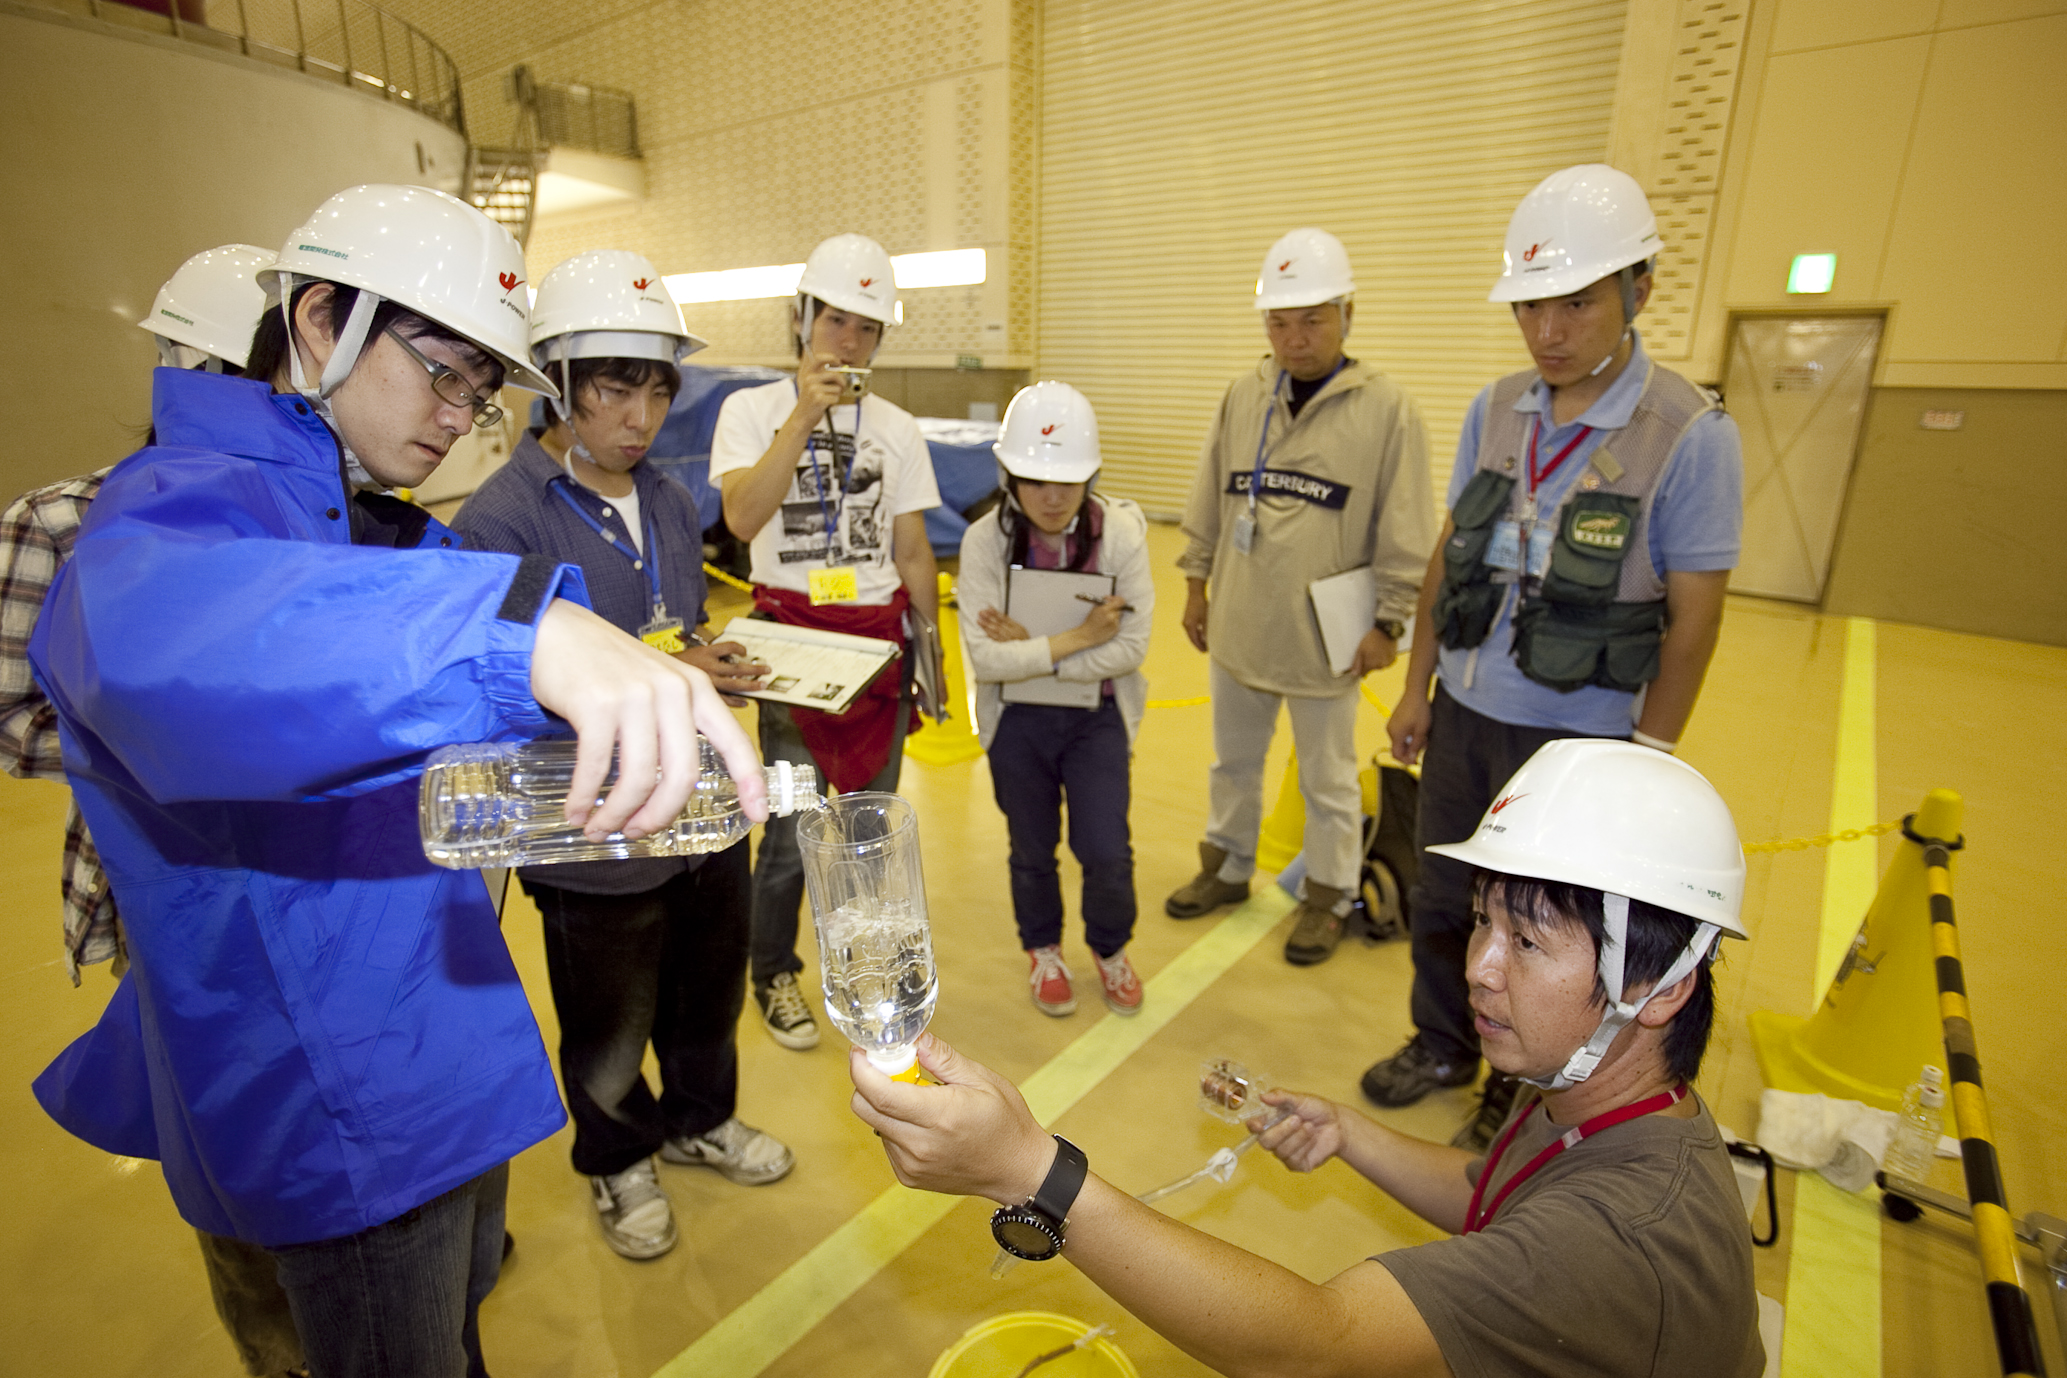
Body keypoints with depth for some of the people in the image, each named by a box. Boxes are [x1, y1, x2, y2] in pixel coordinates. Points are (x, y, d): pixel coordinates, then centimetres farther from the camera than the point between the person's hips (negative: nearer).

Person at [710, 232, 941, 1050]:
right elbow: (743, 518, -17)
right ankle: (774, 977, 24)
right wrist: (805, 414, -19)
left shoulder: (897, 429, 8)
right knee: (793, 829, -2)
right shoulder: (753, 409, 0)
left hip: (880, 642, 3)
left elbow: (914, 553, 11)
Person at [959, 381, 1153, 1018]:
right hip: (1017, 721, 0)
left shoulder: (1121, 530, -16)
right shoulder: (986, 540, -17)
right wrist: (1077, 638, -24)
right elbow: (987, 659, -22)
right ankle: (1043, 951, 45)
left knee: (1107, 854, -1)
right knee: (1032, 851, 16)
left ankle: (1110, 949, 32)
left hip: (1098, 716, 0)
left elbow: (1131, 646, -18)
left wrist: (1032, 651, -21)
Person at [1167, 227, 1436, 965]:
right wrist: (1196, 586, 11)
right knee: (1234, 761, 20)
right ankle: (1227, 868, 40)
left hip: (1325, 638, -4)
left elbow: (1406, 539, -7)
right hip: (1238, 626, 4)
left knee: (1328, 779, 11)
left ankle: (1329, 898, 31)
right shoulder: (1242, 397, 2)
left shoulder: (1387, 409, -10)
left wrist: (1386, 625, -8)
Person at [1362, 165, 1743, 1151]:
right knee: (1437, 901, 17)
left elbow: (1693, 620, -11)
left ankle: (1524, 1087, 38)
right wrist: (1416, 688, 9)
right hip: (1464, 713, 5)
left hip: (1578, 735, -4)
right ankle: (1443, 1044, 43)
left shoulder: (1690, 435, -13)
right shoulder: (1495, 411, 1)